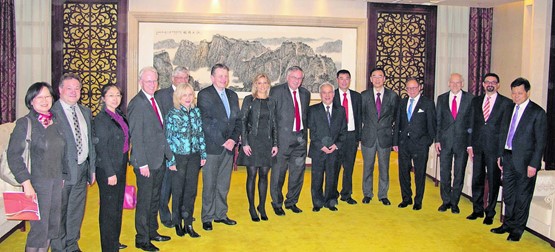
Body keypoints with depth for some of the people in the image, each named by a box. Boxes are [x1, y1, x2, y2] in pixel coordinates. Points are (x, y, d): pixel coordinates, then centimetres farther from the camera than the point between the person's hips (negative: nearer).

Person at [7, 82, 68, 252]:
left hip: (57, 181, 5)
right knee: (39, 228, -2)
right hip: (37, 183, -5)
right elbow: (13, 155, -12)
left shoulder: (56, 122, 8)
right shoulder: (24, 123, -8)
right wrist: (26, 183, -16)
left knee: (53, 226, 12)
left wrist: (63, 176, 11)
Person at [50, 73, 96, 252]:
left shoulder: (86, 112, 13)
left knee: (77, 212, 16)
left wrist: (92, 168, 14)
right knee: (59, 213, 5)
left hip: (82, 169, 6)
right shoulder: (52, 112, -10)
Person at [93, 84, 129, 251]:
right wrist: (110, 173, -19)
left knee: (118, 206, 18)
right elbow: (101, 148, -17)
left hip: (120, 167, 8)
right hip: (108, 170, -8)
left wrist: (121, 169, 12)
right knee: (109, 209, 2)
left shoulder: (120, 115, 8)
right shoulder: (101, 119, -14)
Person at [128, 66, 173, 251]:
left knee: (155, 199, 19)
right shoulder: (137, 103, -15)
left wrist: (169, 154, 14)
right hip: (146, 161, -8)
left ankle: (152, 231, 34)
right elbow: (136, 136, -17)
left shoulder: (155, 100, 11)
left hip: (159, 159, 8)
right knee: (144, 201, 2)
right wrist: (142, 163, -19)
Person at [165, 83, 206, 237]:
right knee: (178, 191, 9)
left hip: (194, 157, 4)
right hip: (178, 157, -3)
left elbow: (200, 134, 9)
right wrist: (171, 161, -9)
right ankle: (177, 223, 25)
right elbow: (168, 139, -7)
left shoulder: (196, 112, 4)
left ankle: (188, 224, 20)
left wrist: (203, 154, 6)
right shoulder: (172, 114, -8)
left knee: (191, 190, 8)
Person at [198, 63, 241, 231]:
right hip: (212, 147, -5)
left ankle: (220, 214, 25)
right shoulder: (204, 95, -5)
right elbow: (206, 122, -12)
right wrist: (222, 142, -14)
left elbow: (237, 120, 12)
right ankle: (207, 218, 14)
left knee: (224, 184, 13)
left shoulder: (232, 95, 14)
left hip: (229, 146, 6)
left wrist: (233, 139, -4)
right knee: (209, 185, 2)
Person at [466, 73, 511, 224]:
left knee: (493, 181, 5)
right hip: (478, 147, 4)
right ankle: (477, 210, 23)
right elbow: (472, 124, 11)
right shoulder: (476, 101, 11)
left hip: (495, 148, -4)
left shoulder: (506, 103, -2)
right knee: (477, 179, 10)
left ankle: (490, 213, 16)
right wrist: (470, 145, 5)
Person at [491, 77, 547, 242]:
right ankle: (508, 224, 30)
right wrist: (500, 155, 11)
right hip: (508, 158, 6)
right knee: (508, 195, 15)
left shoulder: (537, 112, -9)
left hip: (525, 160, -6)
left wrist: (533, 164, -14)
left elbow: (540, 141, -10)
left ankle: (517, 229, 18)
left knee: (522, 197, 6)